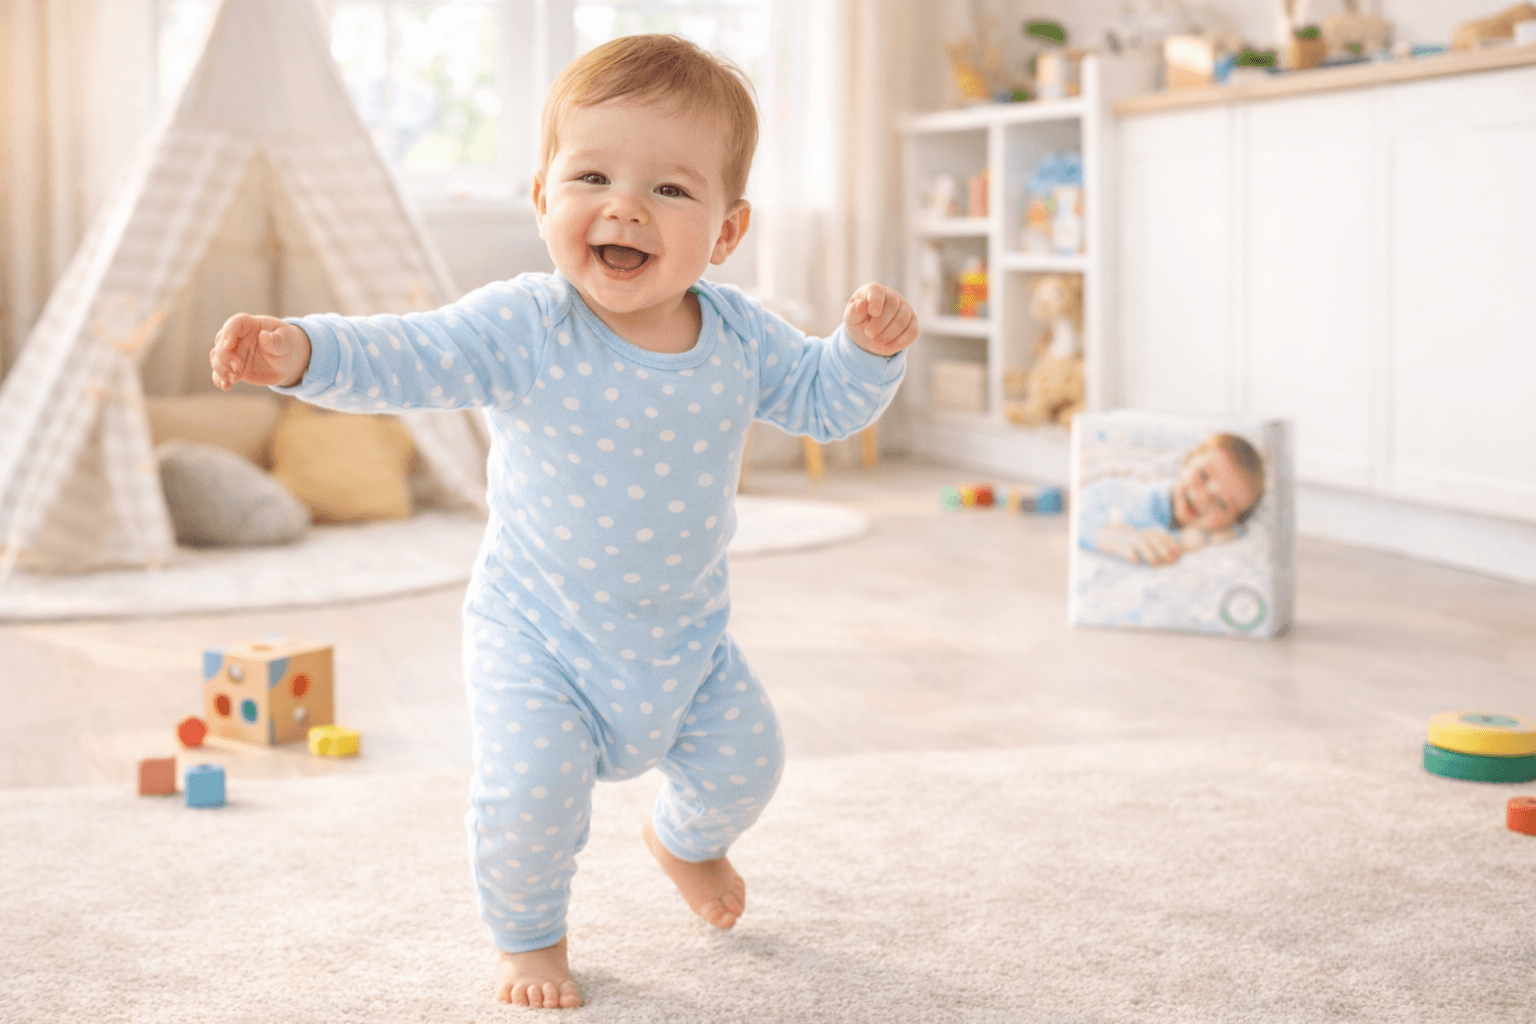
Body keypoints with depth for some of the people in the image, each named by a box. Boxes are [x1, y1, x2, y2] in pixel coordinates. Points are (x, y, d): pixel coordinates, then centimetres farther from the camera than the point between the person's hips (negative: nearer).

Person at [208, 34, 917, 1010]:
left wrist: (869, 347, -17)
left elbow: (821, 399, 3)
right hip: (539, 634, -4)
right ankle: (529, 934, 17)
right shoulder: (524, 329, -24)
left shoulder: (739, 334, -11)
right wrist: (301, 351, -50)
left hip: (687, 632, 4)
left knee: (745, 758, 17)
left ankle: (686, 840, 56)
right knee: (530, 789, -17)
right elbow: (405, 360, -32)